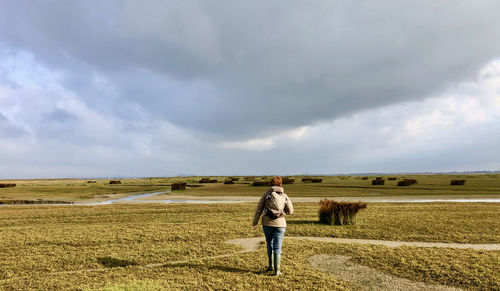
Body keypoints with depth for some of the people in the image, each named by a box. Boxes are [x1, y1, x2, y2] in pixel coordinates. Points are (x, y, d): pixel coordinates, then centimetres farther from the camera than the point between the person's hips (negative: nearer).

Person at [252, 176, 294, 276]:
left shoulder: (266, 194, 0)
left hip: (267, 223, 1)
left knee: (269, 243, 23)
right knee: (277, 247, 6)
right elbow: (290, 211, 9)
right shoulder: (285, 196, 2)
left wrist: (254, 222, 8)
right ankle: (277, 270, 5)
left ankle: (271, 265, 22)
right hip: (280, 224, 0)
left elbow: (258, 209, 0)